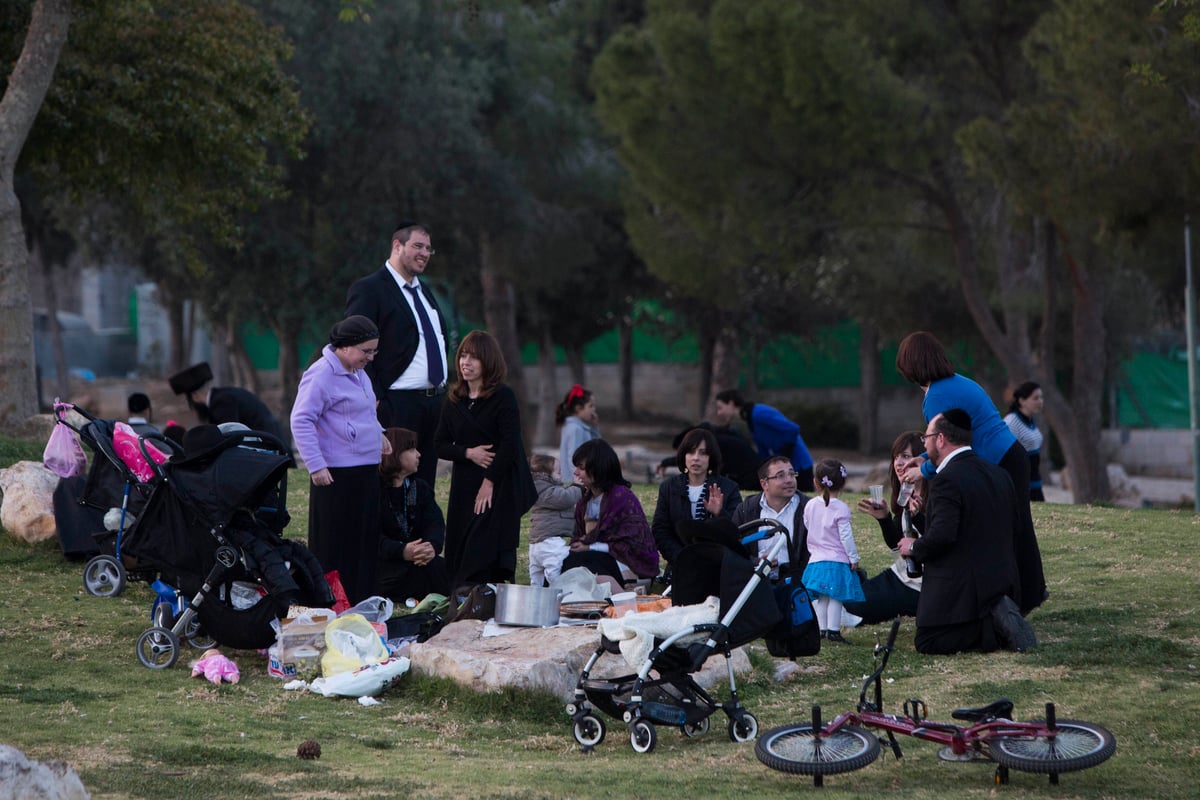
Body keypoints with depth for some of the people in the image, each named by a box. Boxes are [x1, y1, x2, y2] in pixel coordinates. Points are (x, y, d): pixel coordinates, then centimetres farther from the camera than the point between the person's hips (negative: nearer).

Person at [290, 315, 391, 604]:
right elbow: (301, 420, -17)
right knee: (335, 545, -4)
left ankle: (361, 602, 18)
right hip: (337, 475, -9)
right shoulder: (322, 374, -14)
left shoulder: (357, 372, 14)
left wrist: (378, 434, 17)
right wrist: (316, 466, -21)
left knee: (366, 540, 11)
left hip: (366, 471, 9)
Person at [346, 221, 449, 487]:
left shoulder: (423, 290, 20)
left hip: (434, 402, 8)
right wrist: (375, 400, -19)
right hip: (398, 404, -8)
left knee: (425, 484, 9)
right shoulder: (368, 289, -7)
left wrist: (443, 389, 17)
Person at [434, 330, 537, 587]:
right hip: (464, 487, 5)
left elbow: (510, 444, -13)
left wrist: (489, 482, -17)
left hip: (499, 486, -5)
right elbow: (440, 445, 8)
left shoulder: (503, 397, -5)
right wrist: (469, 453, -10)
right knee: (458, 555, 2)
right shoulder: (454, 401, 11)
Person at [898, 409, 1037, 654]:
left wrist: (914, 547, -7)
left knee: (927, 643, 0)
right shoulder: (999, 474, 9)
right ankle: (999, 618, -2)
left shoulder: (946, 480, -18)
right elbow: (1015, 526, 15)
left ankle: (992, 623, -14)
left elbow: (941, 536, -26)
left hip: (960, 587, -8)